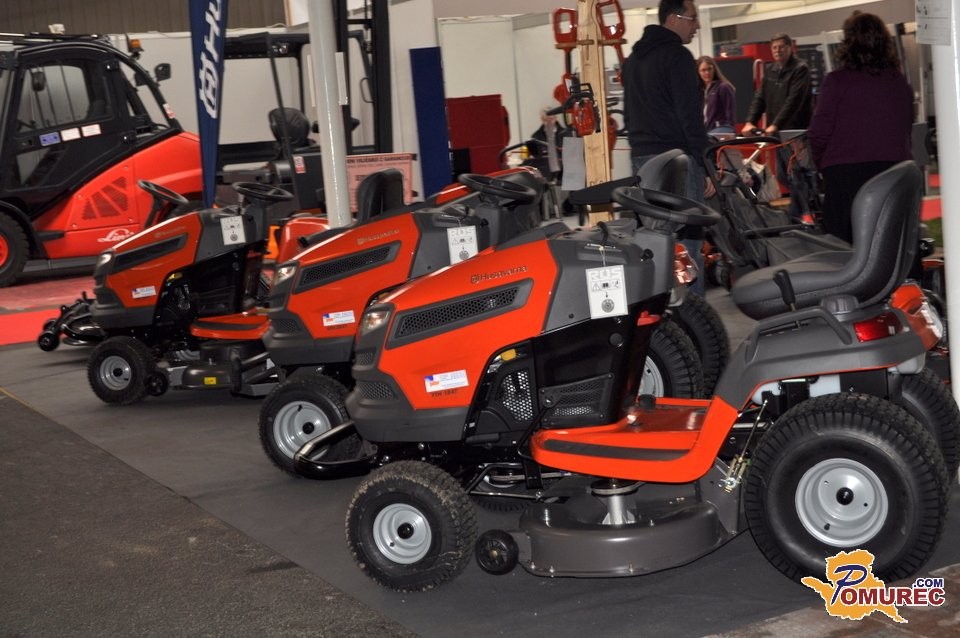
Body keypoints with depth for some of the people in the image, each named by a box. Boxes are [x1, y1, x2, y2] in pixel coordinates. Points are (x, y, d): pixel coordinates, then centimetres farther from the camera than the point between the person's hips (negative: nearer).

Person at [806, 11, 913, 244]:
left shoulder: (837, 80, -7)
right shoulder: (900, 82, 6)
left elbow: (819, 133, -7)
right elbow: (907, 130, 12)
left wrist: (821, 163, 10)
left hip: (845, 174, -4)